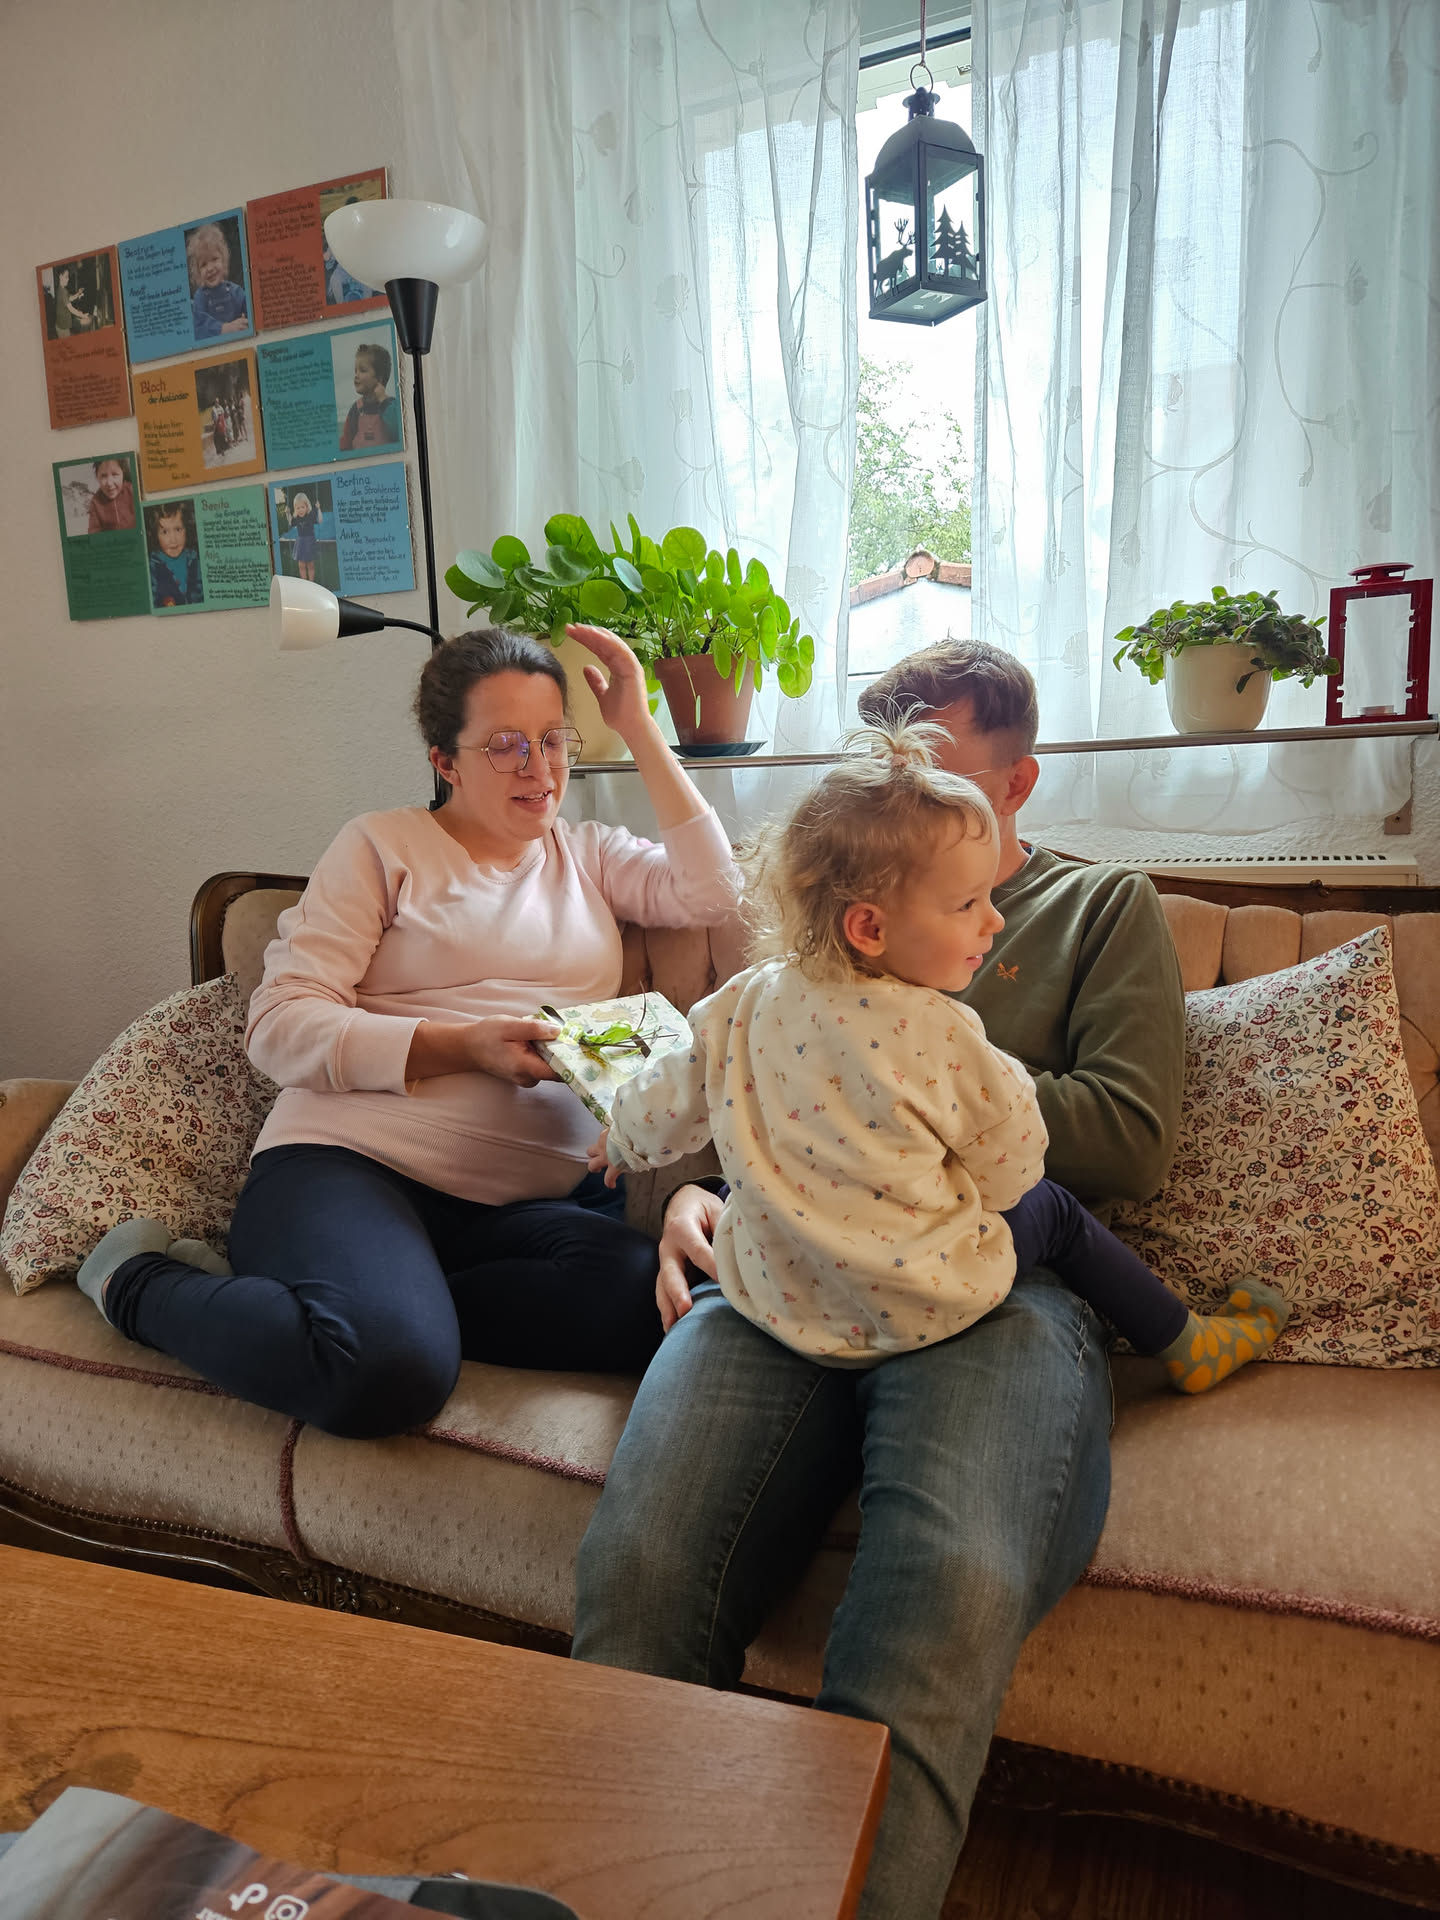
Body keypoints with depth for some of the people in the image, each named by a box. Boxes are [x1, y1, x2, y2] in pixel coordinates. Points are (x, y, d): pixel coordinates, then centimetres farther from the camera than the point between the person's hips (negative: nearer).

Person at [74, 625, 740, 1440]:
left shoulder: (587, 854, 22)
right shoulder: (384, 846, 10)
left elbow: (710, 892, 5)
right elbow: (280, 1025, 0)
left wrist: (639, 727, 7)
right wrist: (465, 1048, -13)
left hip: (525, 1202, 3)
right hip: (353, 1161, -3)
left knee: (649, 1298, -30)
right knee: (391, 1370, -34)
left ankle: (388, 1303, -12)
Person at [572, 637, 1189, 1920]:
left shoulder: (1104, 909, 21)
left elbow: (1130, 1139, 6)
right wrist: (689, 1196, 5)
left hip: (994, 1283, -2)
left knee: (948, 1598, -34)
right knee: (636, 1572, -26)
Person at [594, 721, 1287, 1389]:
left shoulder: (746, 1003, -10)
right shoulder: (940, 1035, -24)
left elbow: (669, 1100, 4)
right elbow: (1009, 1172, -11)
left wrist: (624, 1141, 25)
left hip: (772, 1299, 4)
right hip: (918, 1309, -4)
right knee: (1054, 1212, 16)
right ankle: (1187, 1346, 32)